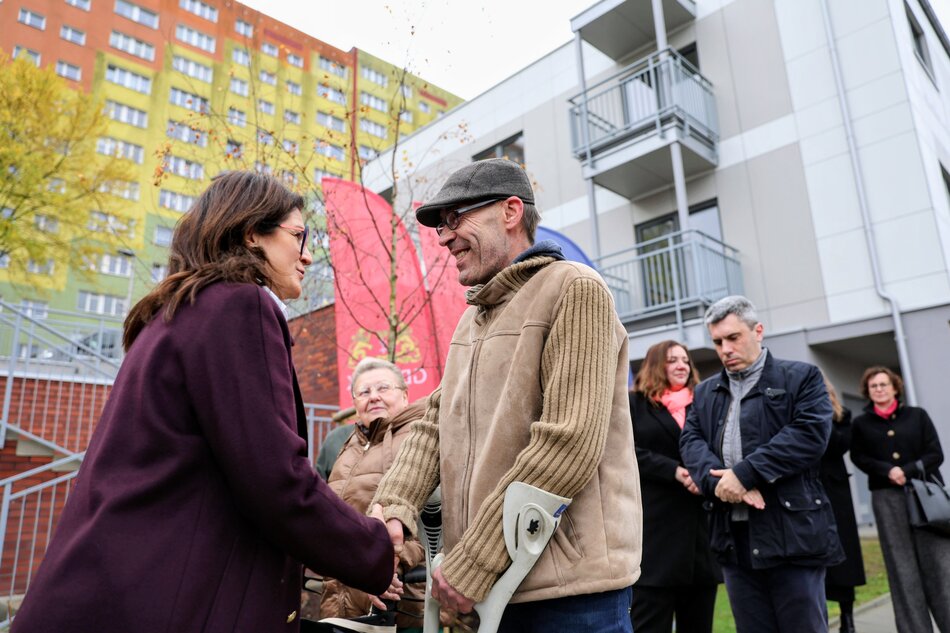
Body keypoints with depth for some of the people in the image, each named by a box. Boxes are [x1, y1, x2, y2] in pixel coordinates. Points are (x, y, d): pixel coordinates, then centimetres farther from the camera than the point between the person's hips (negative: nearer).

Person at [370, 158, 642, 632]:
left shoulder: (575, 290, -11)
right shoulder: (471, 319, 14)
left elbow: (568, 445, -20)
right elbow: (434, 426, 9)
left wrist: (471, 563, -17)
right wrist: (393, 508, -9)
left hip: (571, 585, -7)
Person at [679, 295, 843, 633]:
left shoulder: (801, 377, 2)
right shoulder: (705, 392, 16)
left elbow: (810, 433, -13)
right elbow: (691, 441, 4)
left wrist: (743, 474, -18)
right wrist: (719, 479, -17)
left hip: (792, 532, -4)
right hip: (734, 536, 4)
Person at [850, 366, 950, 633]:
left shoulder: (917, 415, 9)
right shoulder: (861, 423, 9)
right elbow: (859, 457, 4)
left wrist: (907, 471, -11)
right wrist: (888, 471, -13)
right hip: (886, 498, 0)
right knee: (902, 568, 0)